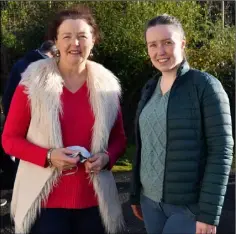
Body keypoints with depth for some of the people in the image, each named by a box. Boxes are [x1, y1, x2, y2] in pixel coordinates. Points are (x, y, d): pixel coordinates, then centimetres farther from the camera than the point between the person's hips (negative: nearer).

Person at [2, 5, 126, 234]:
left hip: (94, 200, 3)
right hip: (45, 200, -3)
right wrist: (48, 156, -18)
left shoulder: (107, 85, 3)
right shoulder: (33, 82, -6)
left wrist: (106, 157, -10)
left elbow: (119, 138, 10)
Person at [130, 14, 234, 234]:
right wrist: (135, 194, 14)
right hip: (150, 200, 5)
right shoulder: (150, 88, 7)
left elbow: (221, 151, -14)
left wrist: (209, 213, -17)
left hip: (189, 205, -5)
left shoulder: (205, 85, -11)